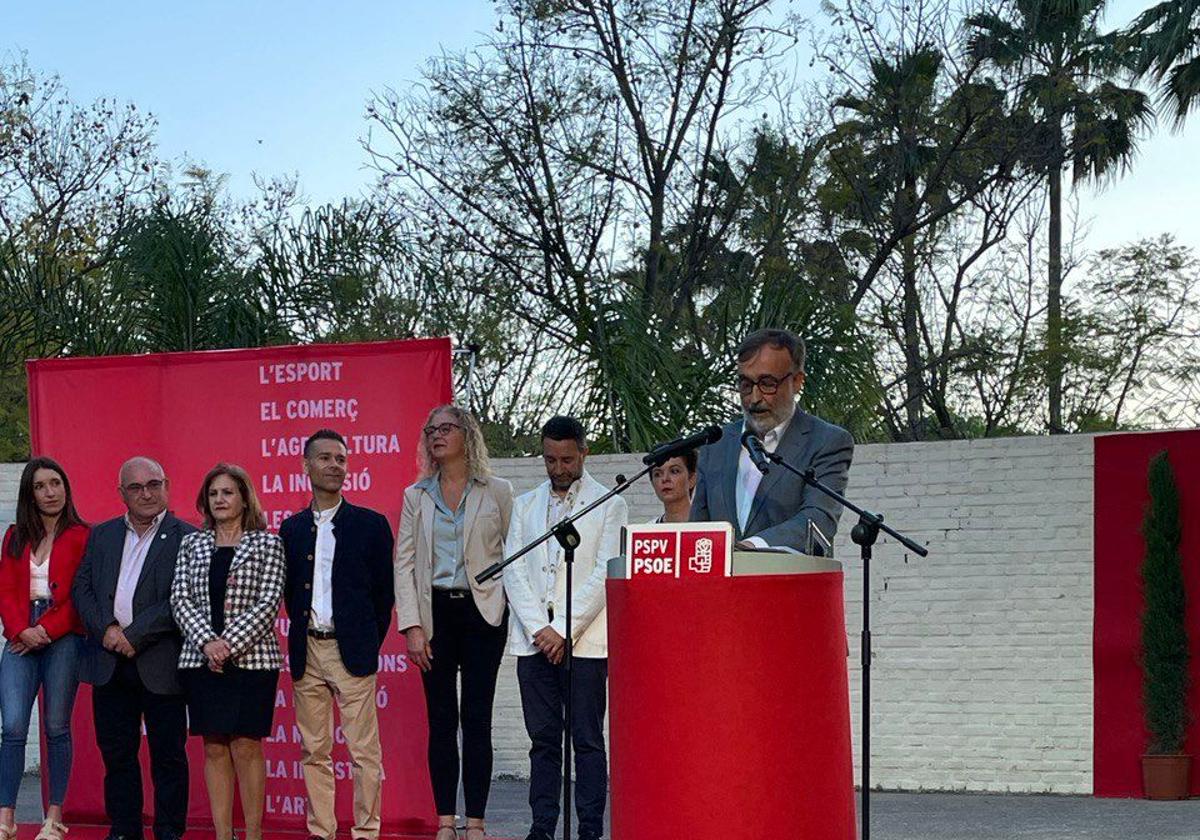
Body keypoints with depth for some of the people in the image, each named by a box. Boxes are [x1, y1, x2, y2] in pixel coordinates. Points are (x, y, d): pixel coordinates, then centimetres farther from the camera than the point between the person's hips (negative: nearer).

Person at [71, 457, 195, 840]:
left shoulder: (186, 538, -4)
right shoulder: (101, 535, 13)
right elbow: (82, 588, 8)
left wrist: (134, 635, -16)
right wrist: (107, 628, -9)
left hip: (160, 662, -5)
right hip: (109, 663, 5)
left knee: (168, 755, 2)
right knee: (116, 752, 11)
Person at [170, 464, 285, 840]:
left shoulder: (267, 544, 2)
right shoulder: (192, 544, 12)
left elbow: (268, 604, -6)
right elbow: (180, 599, 4)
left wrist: (229, 644, -15)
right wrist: (207, 643, -11)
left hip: (251, 658, -3)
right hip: (202, 658, 3)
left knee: (246, 745, -4)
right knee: (214, 748, 3)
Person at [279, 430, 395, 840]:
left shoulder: (370, 525, 2)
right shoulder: (291, 528, 11)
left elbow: (384, 592, 4)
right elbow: (289, 591, 16)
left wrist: (369, 643, 3)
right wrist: (304, 635, 8)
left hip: (352, 651, -3)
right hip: (307, 652, 3)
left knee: (364, 752, -4)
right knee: (314, 752, 6)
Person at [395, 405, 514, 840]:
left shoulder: (497, 491, 5)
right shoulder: (416, 496, 9)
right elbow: (404, 563, 5)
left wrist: (513, 615, -4)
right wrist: (412, 625, -4)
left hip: (482, 611, -2)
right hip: (436, 612, 2)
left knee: (477, 719, -2)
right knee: (441, 720, 2)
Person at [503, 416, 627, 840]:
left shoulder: (609, 505, 4)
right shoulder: (525, 505, 15)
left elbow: (605, 574, -5)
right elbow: (513, 571, 7)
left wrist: (564, 630, -11)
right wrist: (539, 629, -6)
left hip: (585, 641, -3)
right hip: (533, 641, 3)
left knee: (587, 739, -2)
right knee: (543, 739, 5)